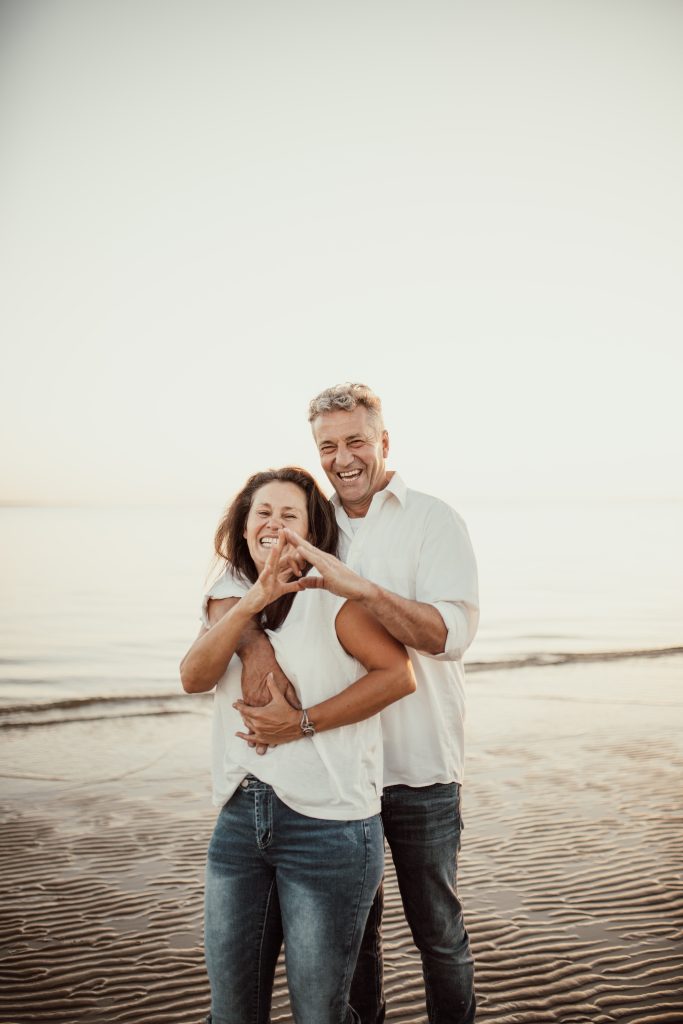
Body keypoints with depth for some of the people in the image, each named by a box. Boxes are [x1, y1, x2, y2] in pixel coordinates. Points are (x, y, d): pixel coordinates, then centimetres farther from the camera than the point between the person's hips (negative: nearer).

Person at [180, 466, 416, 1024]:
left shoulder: (331, 596, -7)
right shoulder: (227, 599, 9)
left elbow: (399, 673, -16)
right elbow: (194, 677, -9)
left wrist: (303, 722, -17)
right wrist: (252, 602, -22)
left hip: (326, 825, -5)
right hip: (240, 817, 5)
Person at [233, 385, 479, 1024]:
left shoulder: (433, 521, -7)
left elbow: (453, 632, -20)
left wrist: (359, 588, -34)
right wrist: (255, 637, -23)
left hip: (420, 767, -3)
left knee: (437, 930, 11)